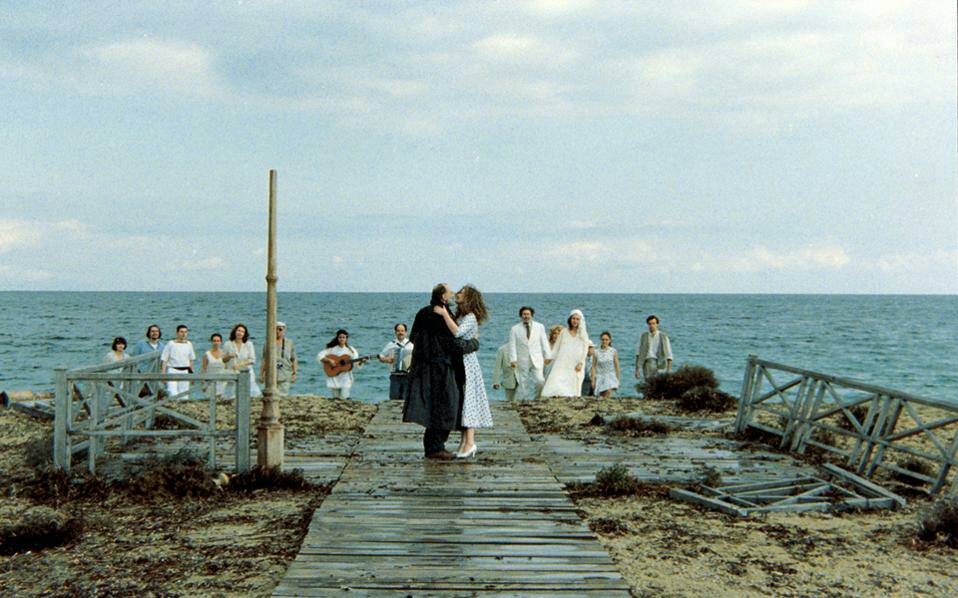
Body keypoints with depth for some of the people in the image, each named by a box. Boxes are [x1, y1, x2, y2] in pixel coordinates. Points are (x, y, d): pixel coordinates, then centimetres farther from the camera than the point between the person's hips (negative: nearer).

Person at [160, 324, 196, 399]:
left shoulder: (189, 344, 9)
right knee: (173, 394, -16)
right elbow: (164, 359, -2)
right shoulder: (171, 344, -3)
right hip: (173, 371, -4)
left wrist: (191, 373, 15)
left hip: (185, 371, 4)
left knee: (184, 395, 3)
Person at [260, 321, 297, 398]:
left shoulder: (289, 343, 9)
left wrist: (294, 373, 2)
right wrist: (261, 374, 6)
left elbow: (293, 360, 10)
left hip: (285, 375, 0)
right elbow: (264, 360, 11)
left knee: (283, 396, -8)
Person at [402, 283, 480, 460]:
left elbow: (414, 338, 19)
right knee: (443, 407, -1)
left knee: (433, 408, 14)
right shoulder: (442, 316, -17)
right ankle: (435, 447, 1)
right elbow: (454, 344, -17)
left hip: (425, 368, 9)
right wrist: (474, 343, -2)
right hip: (441, 368, -9)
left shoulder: (422, 314, 9)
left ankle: (431, 446, 19)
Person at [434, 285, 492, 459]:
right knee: (460, 401, 8)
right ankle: (464, 441, 12)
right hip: (457, 362, 9)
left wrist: (444, 314, -23)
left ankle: (470, 443, -9)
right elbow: (455, 333, 10)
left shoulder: (470, 317, -12)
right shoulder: (459, 316, 16)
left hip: (466, 362, -9)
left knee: (467, 400, -9)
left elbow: (457, 332, -28)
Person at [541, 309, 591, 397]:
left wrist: (580, 363, -10)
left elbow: (585, 349, 1)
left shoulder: (583, 334, 8)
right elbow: (557, 347, 14)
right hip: (562, 363, 0)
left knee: (572, 387, -5)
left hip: (575, 366, 0)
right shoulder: (563, 332, 11)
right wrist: (553, 359, 8)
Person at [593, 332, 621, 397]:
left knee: (608, 393, -24)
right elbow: (594, 367, 2)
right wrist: (593, 380, -1)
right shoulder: (596, 352, 0)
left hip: (610, 377, -1)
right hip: (600, 377, 1)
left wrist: (618, 380, 5)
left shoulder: (613, 351, 0)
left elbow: (617, 366, 5)